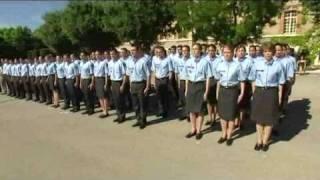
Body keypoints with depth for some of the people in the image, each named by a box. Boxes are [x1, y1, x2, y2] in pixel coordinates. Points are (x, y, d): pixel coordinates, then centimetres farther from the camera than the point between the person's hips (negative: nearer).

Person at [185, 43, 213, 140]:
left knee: (200, 110, 7)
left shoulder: (205, 62, -10)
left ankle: (199, 130, 25)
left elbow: (208, 78, -8)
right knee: (191, 109, 12)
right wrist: (186, 90, 12)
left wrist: (206, 92, -10)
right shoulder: (188, 62, 5)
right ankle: (193, 129, 31)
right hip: (191, 86, 5)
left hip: (200, 86, -4)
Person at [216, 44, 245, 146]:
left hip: (233, 90, -4)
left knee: (231, 114, 6)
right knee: (222, 113, 11)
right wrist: (217, 92, 12)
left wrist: (242, 93, -8)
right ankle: (224, 135, 28)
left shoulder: (237, 65, -9)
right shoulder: (220, 65, 4)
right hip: (222, 90, 4)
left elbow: (241, 80, -5)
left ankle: (229, 136, 22)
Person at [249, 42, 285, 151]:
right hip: (259, 92, 2)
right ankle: (259, 141, 26)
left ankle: (265, 141, 25)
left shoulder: (278, 65, -5)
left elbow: (280, 83, 1)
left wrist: (279, 97, 0)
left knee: (269, 118, 8)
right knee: (259, 117, 11)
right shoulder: (257, 64, 0)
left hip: (272, 92, -1)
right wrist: (254, 94, 4)